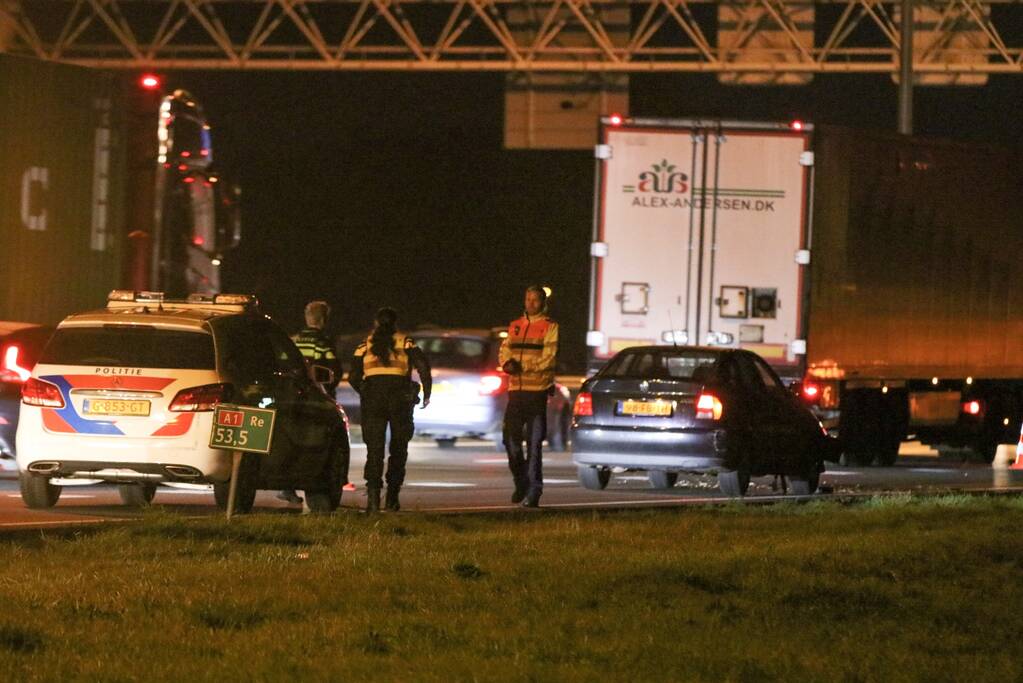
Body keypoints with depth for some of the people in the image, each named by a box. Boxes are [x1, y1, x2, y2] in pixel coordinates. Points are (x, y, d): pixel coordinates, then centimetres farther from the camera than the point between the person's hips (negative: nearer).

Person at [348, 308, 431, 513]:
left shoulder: (365, 345, 11)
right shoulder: (406, 343, 7)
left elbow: (353, 377, 8)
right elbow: (422, 365, -7)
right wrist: (426, 393, 2)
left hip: (373, 398, 0)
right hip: (400, 398, 0)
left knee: (374, 449, 0)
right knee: (398, 449, 12)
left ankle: (373, 495, -17)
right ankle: (392, 497, 11)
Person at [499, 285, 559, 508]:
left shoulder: (550, 327, 0)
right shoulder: (515, 326, 17)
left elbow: (548, 357, -9)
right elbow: (505, 351, 13)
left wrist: (521, 367, -14)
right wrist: (508, 362, -10)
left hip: (537, 390, -5)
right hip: (516, 389, 5)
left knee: (534, 443, -6)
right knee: (511, 438, 4)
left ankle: (533, 491, -5)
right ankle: (521, 483, 21)